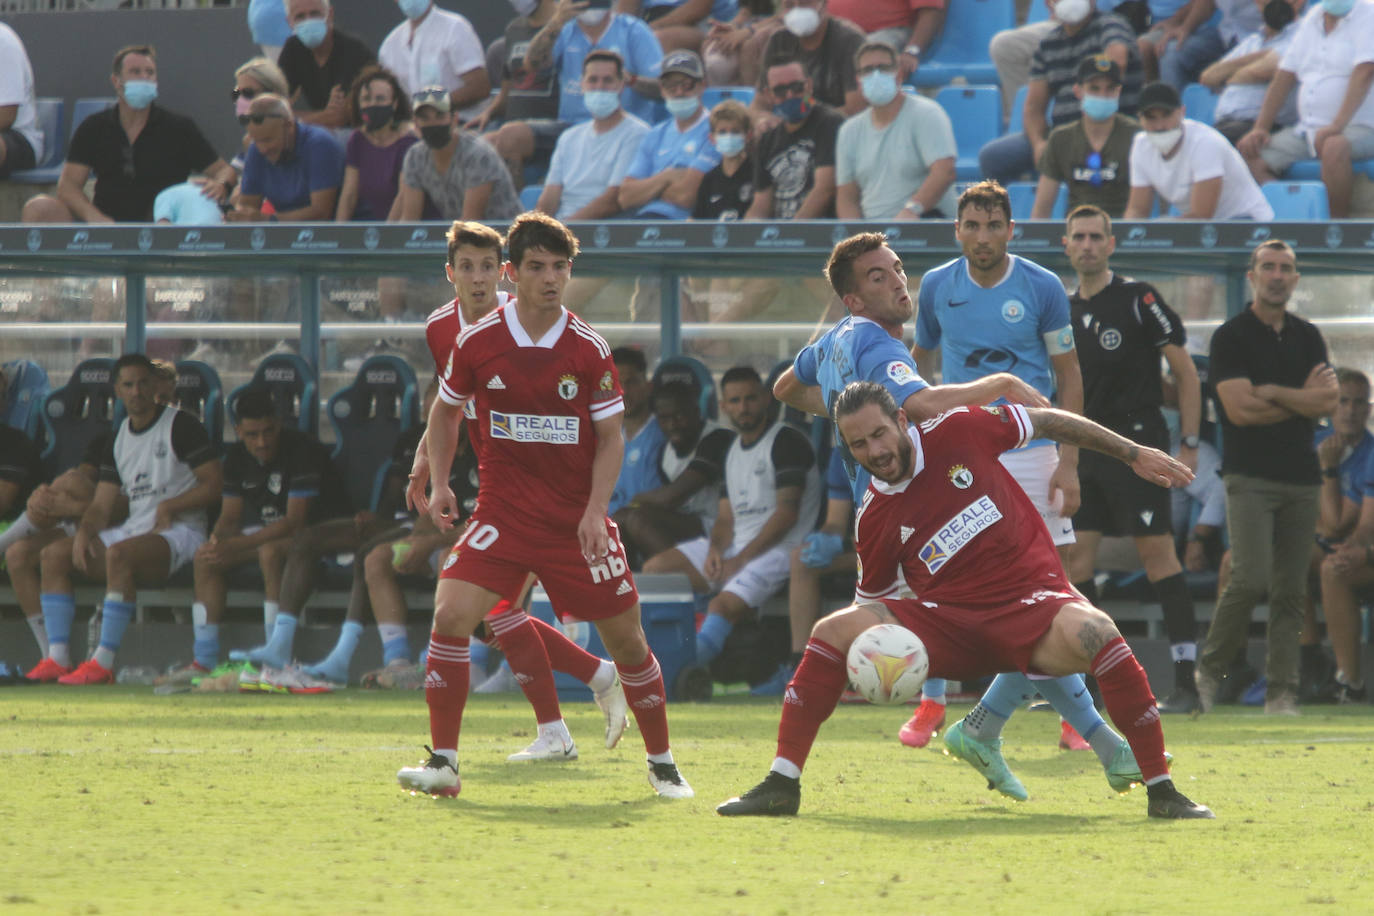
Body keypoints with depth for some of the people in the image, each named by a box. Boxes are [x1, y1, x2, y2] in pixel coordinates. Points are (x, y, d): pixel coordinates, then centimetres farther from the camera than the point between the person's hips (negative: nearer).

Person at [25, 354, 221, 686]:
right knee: (54, 553, -8)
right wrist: (84, 531, -6)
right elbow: (102, 505, 14)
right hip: (132, 530, 8)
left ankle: (104, 662, -39)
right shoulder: (118, 440, 17)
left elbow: (213, 484, -9)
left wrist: (170, 507, -17)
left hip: (179, 533, -8)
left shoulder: (182, 427, -3)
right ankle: (58, 657, -16)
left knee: (118, 554, -38)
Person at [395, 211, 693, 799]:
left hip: (577, 521, 0)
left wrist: (595, 512, -12)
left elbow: (610, 437, 0)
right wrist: (439, 483, 1)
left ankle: (662, 765, 22)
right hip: (502, 511, 0)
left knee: (626, 639, 3)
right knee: (451, 616, -19)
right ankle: (442, 763, -11)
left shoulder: (588, 349, -5)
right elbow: (445, 411, 13)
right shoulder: (477, 342, -4)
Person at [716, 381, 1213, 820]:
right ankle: (782, 785, -12)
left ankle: (1160, 790, -26)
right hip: (948, 618, 2)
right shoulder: (874, 520, 0)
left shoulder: (957, 432, -5)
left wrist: (1133, 454, 10)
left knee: (1092, 631, -35)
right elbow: (872, 603, 12)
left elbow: (1044, 421, 7)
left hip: (1031, 601, -2)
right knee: (835, 630, -18)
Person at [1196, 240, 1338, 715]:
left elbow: (1329, 401, 1)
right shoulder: (1231, 337, -1)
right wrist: (1303, 400, -2)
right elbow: (1240, 409, -12)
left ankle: (1282, 692, 4)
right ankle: (1209, 669, 1)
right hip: (1250, 476, -5)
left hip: (1301, 478, 5)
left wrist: (1273, 393, -9)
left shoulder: (1308, 337, 14)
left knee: (1291, 590, 2)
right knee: (1251, 578, -16)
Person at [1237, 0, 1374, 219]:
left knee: (1334, 147, -39)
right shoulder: (1312, 18, 16)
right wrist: (1259, 128, 7)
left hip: (1356, 125, -7)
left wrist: (1337, 125, -28)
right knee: (1249, 156, -11)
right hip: (1305, 128, 7)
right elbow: (1284, 78, 18)